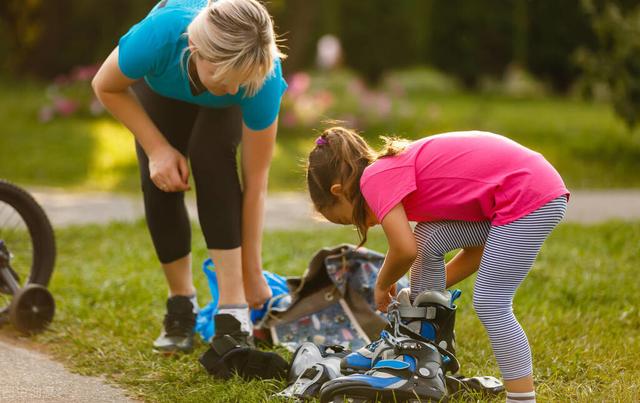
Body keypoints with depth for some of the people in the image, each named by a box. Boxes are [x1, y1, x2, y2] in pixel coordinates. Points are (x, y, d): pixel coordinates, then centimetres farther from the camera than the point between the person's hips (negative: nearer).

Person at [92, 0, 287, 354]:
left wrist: (253, 274, -26)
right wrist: (158, 148, -25)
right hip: (162, 86, 1)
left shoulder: (264, 79, -42)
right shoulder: (159, 36, -44)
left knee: (210, 156, -27)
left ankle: (234, 312, -29)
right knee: (159, 183, -16)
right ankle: (181, 304, 6)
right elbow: (106, 87, -19)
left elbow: (255, 182, -32)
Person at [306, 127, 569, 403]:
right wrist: (426, 292, 22)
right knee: (427, 240, 12)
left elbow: (405, 249, -18)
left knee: (490, 304, -6)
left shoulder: (373, 178, -6)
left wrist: (382, 286, 3)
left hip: (532, 198, -10)